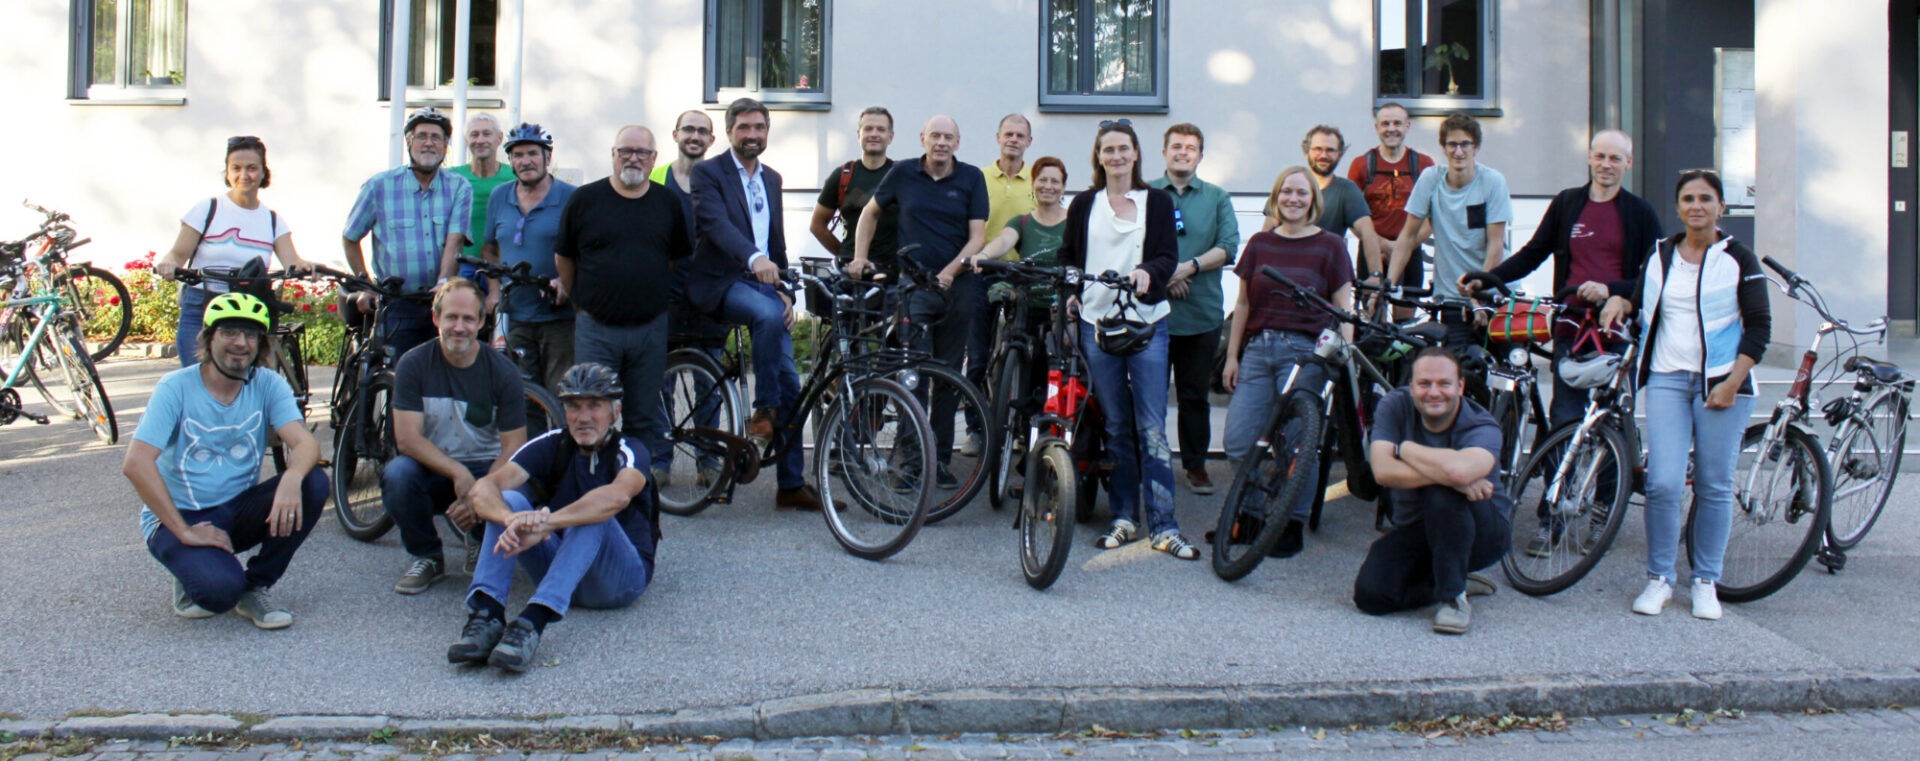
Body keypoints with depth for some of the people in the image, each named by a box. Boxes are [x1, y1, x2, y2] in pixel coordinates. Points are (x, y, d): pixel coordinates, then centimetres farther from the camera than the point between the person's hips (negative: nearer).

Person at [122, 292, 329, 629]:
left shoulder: (268, 384, -3)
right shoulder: (176, 388, -13)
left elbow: (306, 443, -18)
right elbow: (135, 464, -22)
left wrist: (291, 479, -42)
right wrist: (185, 532, -25)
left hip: (238, 511, 4)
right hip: (178, 517, -4)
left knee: (313, 483, -24)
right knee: (220, 589, -33)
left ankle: (253, 589, -6)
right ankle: (195, 576, 8)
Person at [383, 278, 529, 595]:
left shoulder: (503, 371, -8)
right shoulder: (413, 364, -8)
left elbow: (514, 447, -10)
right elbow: (407, 439, -15)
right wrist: (458, 474, -29)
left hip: (487, 470, 0)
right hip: (433, 471, 0)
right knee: (396, 473, -32)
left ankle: (482, 540, 8)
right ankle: (426, 557, -3)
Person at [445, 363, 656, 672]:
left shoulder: (629, 450, -11)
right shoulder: (552, 445, -1)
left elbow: (617, 496, -37)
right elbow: (483, 488, -17)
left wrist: (545, 523, -51)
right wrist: (511, 519, -42)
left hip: (622, 577, -4)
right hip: (559, 565, 4)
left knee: (592, 518, -33)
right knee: (510, 501, -18)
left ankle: (533, 622, -49)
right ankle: (486, 615, -36)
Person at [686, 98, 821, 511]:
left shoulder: (771, 179, 18)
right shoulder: (708, 172, -2)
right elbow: (715, 222, -21)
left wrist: (786, 291, 8)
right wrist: (754, 258, -38)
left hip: (764, 282, 6)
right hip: (722, 282, -6)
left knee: (789, 382, -2)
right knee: (768, 314, -38)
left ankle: (792, 485, 5)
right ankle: (762, 412, -21)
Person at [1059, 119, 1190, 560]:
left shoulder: (1158, 202, 8)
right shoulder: (1084, 205, 13)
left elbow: (1168, 256, -1)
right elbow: (1067, 255, 18)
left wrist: (1148, 272, -22)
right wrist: (1069, 291, 0)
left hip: (1146, 323, -2)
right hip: (1096, 322, 2)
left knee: (1152, 427, -6)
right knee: (1116, 426, 6)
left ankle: (1163, 526, -4)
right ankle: (1124, 519, 15)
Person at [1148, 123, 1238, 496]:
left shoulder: (1217, 197, 11)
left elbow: (1228, 247, 1)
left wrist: (1190, 267, -13)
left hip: (1202, 312, 1)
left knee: (1195, 394, 7)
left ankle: (1196, 463, 17)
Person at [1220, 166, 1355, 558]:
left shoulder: (1330, 246, 4)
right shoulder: (1259, 244, 13)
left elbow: (1343, 310, 3)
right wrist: (1232, 356, 11)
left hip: (1305, 352, -3)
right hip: (1257, 349, 3)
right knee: (1237, 442, -5)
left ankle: (1293, 525, 13)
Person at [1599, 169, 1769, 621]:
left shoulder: (1738, 259, 1)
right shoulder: (1661, 256, 11)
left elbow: (1759, 327, -1)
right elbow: (1641, 299, 26)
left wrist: (1732, 383, -10)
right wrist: (1619, 301, 2)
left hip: (1722, 382, -2)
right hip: (1668, 378, 2)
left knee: (1714, 486, 2)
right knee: (1663, 483, -8)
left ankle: (1706, 581, 16)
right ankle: (1660, 578, 6)